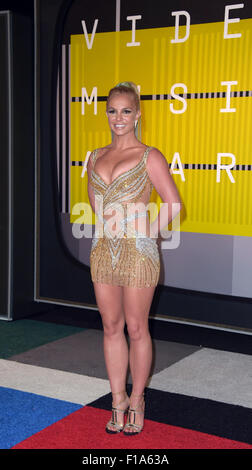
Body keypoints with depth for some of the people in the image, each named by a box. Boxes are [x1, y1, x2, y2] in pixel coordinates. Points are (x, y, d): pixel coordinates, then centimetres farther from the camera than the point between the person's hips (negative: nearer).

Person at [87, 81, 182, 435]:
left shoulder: (149, 157, -5)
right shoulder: (96, 157, 10)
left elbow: (174, 205, -6)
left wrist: (149, 232, -12)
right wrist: (107, 220, 10)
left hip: (138, 251, -5)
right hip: (103, 249, 5)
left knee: (136, 328, 4)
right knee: (111, 327, 10)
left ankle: (136, 402, 20)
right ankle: (118, 399, 23)